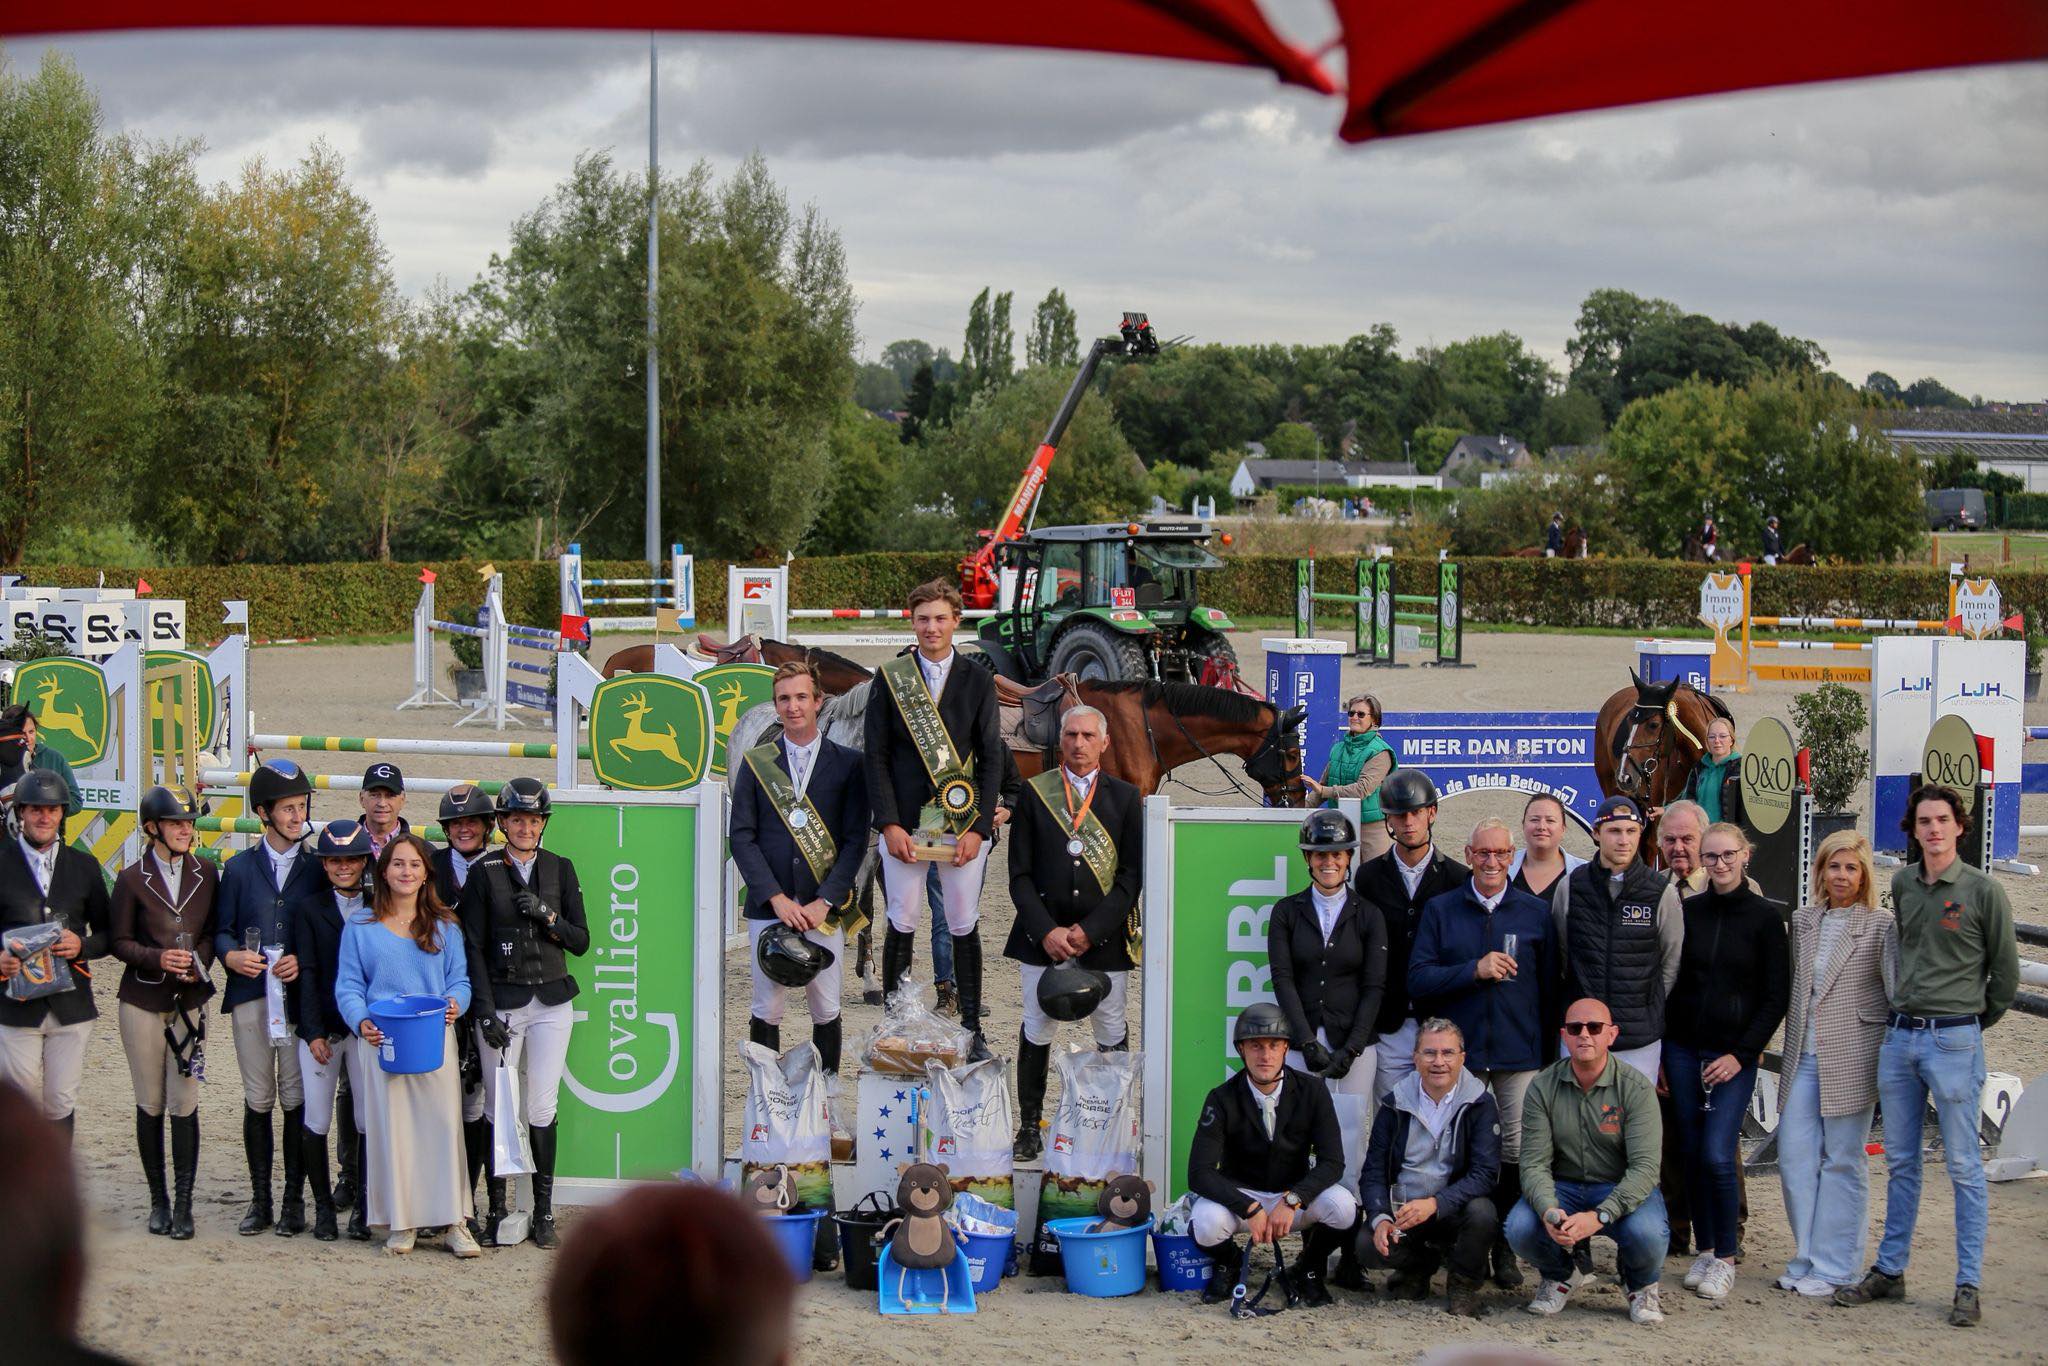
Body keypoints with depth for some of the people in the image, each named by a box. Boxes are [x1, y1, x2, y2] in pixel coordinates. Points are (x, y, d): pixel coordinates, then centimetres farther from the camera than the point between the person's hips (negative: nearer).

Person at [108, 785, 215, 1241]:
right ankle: (158, 1200, 16)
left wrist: (199, 962, -8)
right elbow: (119, 942, 0)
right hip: (143, 1002, -1)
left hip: (189, 1000, 1)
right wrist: (158, 958, -17)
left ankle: (184, 1204, 1)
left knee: (185, 1103, -4)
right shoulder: (132, 879, -1)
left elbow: (214, 931, 11)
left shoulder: (206, 874, 5)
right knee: (150, 1105, 5)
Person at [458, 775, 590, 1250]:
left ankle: (544, 1214, 5)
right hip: (501, 1001, -2)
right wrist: (486, 1011, -8)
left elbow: (581, 941, 7)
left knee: (542, 1109, 0)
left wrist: (545, 914, -11)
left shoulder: (560, 869, 8)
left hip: (551, 1001, 2)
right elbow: (474, 947, -1)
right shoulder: (484, 872, 1)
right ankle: (497, 1212, 5)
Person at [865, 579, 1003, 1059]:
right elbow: (876, 756, 1)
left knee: (964, 927, 5)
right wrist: (889, 824, -8)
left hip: (964, 825, 1)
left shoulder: (978, 681, 4)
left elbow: (992, 758, 3)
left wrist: (978, 828, -6)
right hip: (904, 824, 0)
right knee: (901, 926, 3)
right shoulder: (891, 679, 3)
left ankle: (972, 1028, 13)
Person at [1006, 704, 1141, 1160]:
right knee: (1036, 1031, 4)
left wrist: (1090, 931, -10)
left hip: (1103, 939, 0)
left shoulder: (1125, 797, 4)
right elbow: (1020, 874, 2)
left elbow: (1132, 875, 0)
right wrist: (1047, 930, -10)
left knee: (1112, 1034, 3)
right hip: (1041, 936, 0)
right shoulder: (1034, 793, 4)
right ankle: (1029, 1125, 14)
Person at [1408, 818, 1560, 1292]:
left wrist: (1549, 1052, 3)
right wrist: (1474, 970, -12)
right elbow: (1418, 980, 0)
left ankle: (1504, 1248, 8)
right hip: (1460, 1053, 0)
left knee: (1517, 1154, -4)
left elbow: (1550, 989, 9)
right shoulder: (1440, 910, 8)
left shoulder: (1536, 912, 8)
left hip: (1520, 1055, 0)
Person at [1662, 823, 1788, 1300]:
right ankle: (1704, 1249, 17)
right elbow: (1669, 981, 11)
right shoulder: (1688, 911, 6)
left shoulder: (1765, 915, -2)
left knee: (1718, 1154, -12)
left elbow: (1777, 995, -2)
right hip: (1683, 1049, 3)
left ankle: (1725, 1257, 1)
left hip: (1733, 1054, -3)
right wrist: (1660, 1051, 6)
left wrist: (1741, 1054, -9)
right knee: (1693, 1153, 5)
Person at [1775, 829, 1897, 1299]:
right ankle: (1806, 1259, 15)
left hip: (1852, 1059, -5)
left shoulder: (1880, 925, -4)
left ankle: (1834, 1267, 7)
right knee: (1794, 1157, 4)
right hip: (1802, 1055, 5)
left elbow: (1897, 991, -5)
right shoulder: (1803, 920, 12)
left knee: (1842, 1160, 1)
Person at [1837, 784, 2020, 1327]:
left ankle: (1969, 1286, 2)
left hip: (1954, 1040, -5)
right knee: (1900, 1163, 12)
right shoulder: (1901, 884, 9)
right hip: (1900, 1036, 5)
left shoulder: (1982, 890, -6)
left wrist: (1975, 1023, 7)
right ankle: (1889, 1271, 20)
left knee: (1963, 1166, -2)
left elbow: (2006, 970, 1)